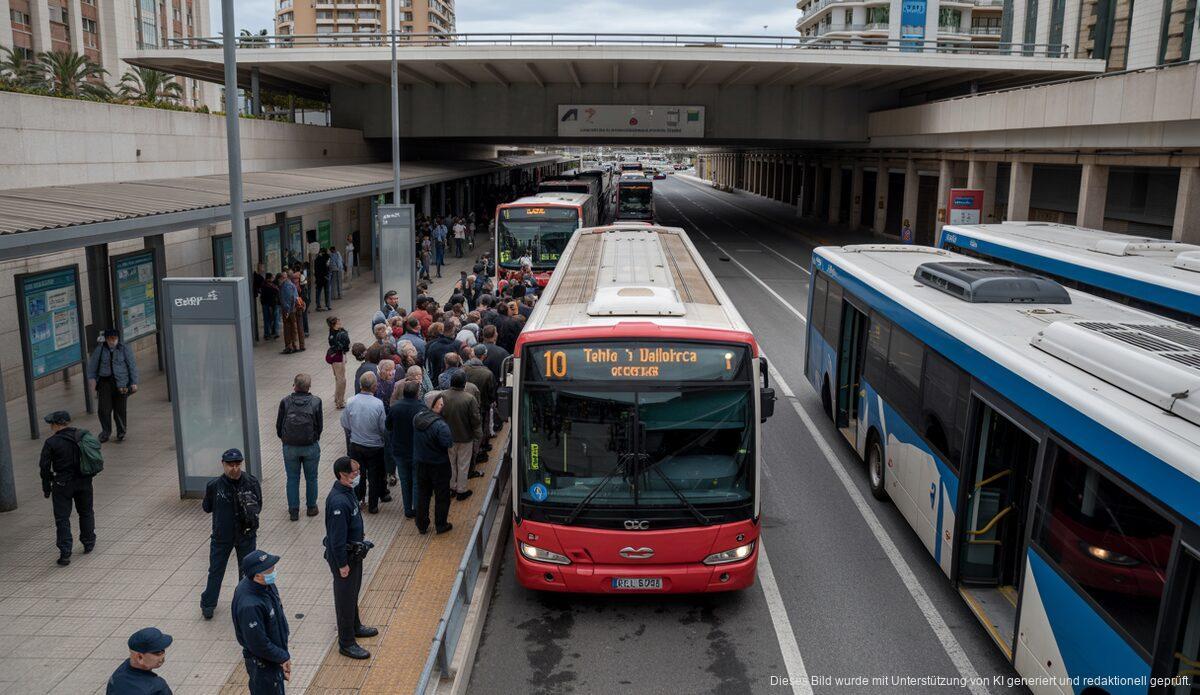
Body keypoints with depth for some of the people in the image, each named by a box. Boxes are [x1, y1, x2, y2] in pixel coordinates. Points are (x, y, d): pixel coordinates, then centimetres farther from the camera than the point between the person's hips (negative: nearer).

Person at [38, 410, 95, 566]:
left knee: (62, 518, 3)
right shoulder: (82, 436, -1)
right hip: (84, 482, 4)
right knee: (86, 512, 20)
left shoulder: (51, 442, -13)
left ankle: (65, 553, -1)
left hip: (62, 484, -4)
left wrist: (46, 488, 1)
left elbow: (44, 467, -9)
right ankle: (88, 543, 31)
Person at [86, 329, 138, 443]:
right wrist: (91, 378, -1)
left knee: (120, 409, 3)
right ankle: (105, 432, 13)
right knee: (104, 409, -4)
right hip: (105, 382, 1)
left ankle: (121, 432, 18)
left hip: (121, 383, -1)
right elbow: (92, 366, 12)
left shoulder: (124, 349, 2)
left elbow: (132, 366, 3)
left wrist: (134, 382, -1)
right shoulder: (99, 350, 5)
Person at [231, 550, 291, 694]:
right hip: (263, 664, -8)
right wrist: (282, 657, -16)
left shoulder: (266, 585, -9)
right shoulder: (250, 605, -36)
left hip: (274, 656, 8)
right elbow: (258, 644, -28)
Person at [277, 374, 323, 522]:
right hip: (311, 446, 0)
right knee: (311, 478, 15)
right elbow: (320, 425, -5)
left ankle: (293, 511, 18)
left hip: (290, 447, 0)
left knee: (292, 479, 12)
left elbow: (279, 425, -2)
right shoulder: (316, 402, -10)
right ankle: (311, 507, 27)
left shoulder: (285, 402, -10)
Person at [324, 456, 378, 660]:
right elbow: (337, 537, -28)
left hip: (353, 552, 10)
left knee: (353, 592, 25)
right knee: (345, 598, 4)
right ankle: (346, 643, 17)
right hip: (343, 556, -10)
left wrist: (359, 532, 24)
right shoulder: (338, 502, -32)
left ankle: (355, 627, 44)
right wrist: (342, 564, -22)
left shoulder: (347, 491, 0)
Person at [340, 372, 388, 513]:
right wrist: (382, 436, 10)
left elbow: (345, 425, -2)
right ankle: (373, 505, 24)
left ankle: (357, 501, 32)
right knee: (374, 476, 14)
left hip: (355, 445, 2)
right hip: (374, 447, -2)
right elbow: (384, 428, -13)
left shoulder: (351, 402, -14)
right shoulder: (378, 404, -22)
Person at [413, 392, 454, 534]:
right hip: (439, 465, -6)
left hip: (421, 463, 6)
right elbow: (449, 443, -26)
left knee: (422, 494, 19)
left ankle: (422, 525, 29)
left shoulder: (417, 418, -6)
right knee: (442, 496, 12)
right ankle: (441, 525, 23)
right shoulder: (440, 425, -29)